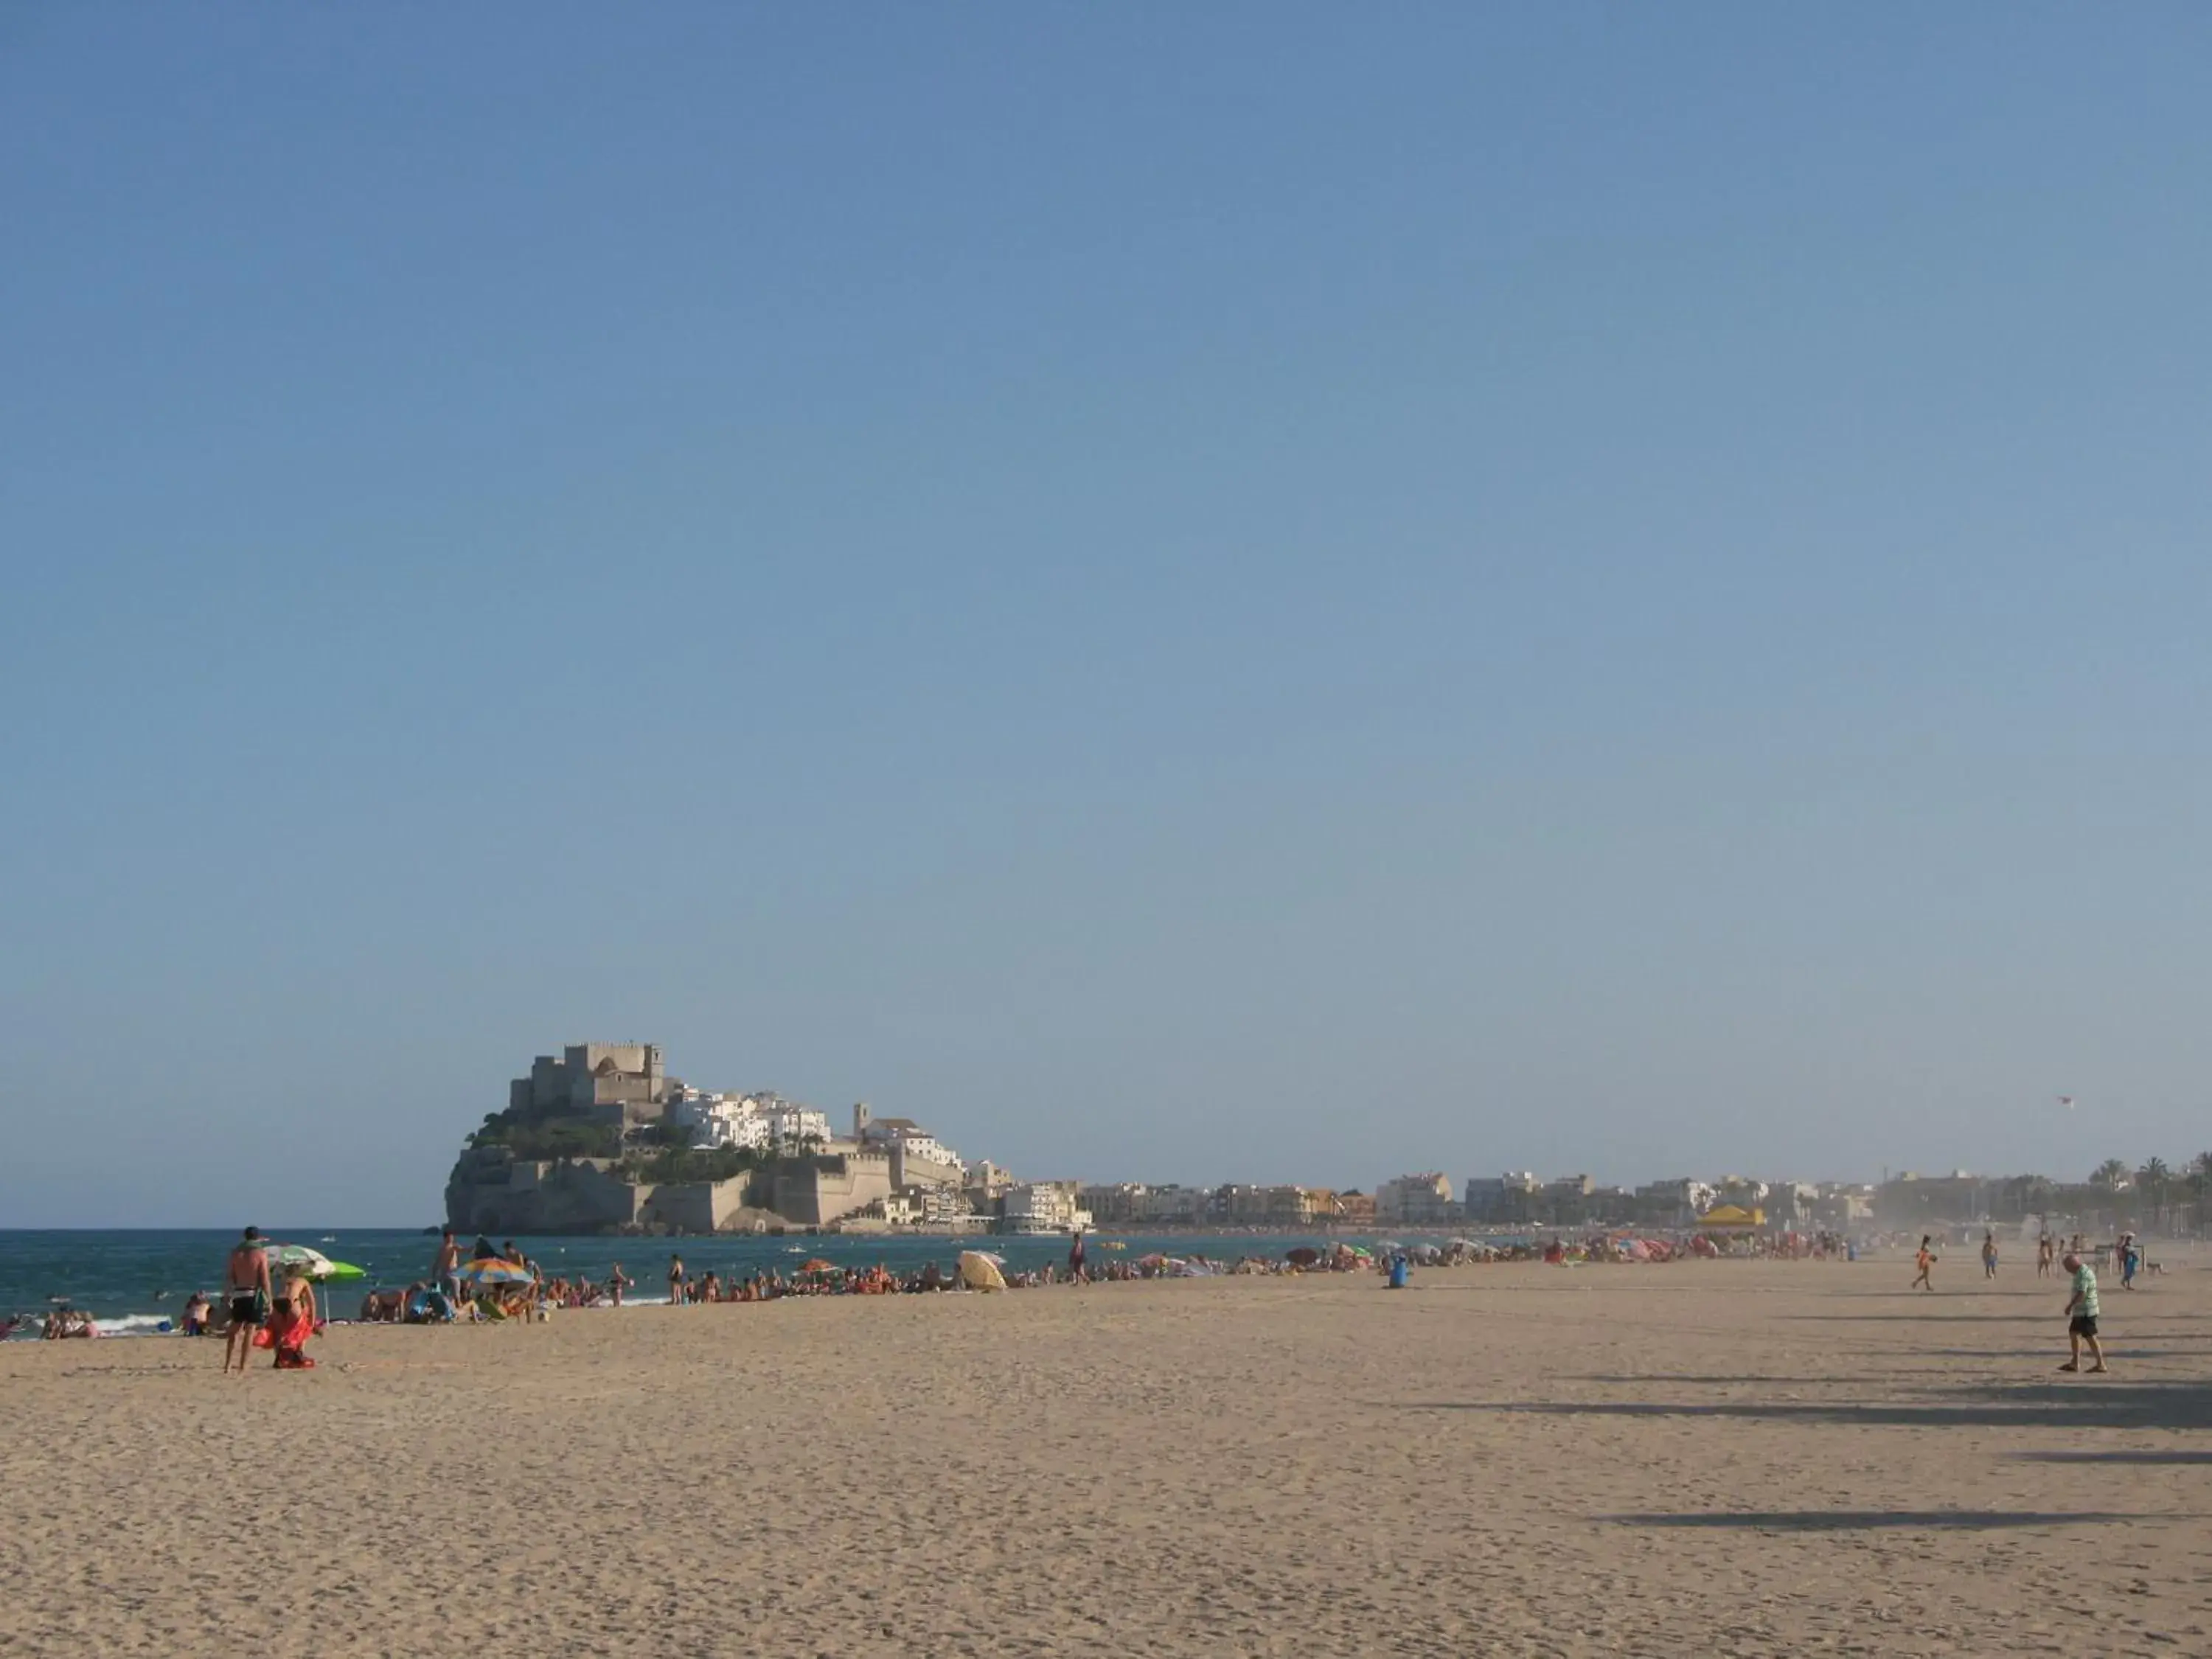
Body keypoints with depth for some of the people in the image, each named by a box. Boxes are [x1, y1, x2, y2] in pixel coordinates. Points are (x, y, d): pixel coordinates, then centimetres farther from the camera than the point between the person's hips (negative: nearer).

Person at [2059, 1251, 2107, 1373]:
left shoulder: (2084, 1274, -22)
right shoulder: (2081, 1272, 11)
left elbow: (2081, 1294, -29)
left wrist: (2070, 1306, -21)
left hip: (2086, 1312, -11)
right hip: (2080, 1311, 11)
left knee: (2090, 1337, -4)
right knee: (2073, 1333, 15)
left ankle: (2100, 1365, 3)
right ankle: (2075, 1363, 20)